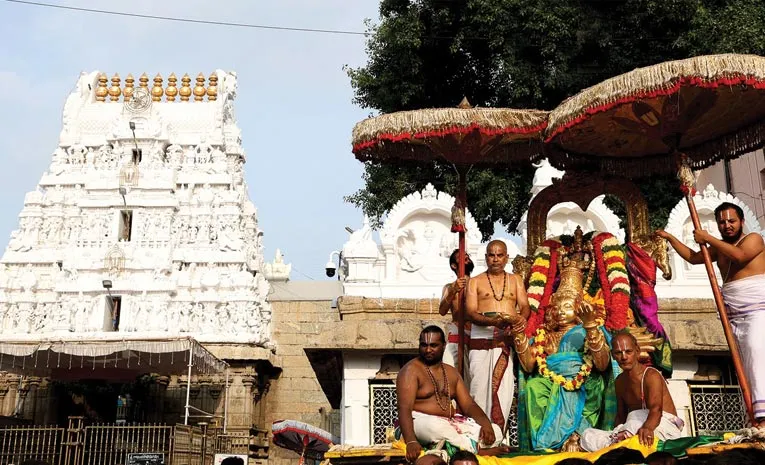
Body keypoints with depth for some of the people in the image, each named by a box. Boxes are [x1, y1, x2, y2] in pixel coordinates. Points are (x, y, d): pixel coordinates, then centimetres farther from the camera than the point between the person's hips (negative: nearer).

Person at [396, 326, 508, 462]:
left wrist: (486, 424, -12)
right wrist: (411, 441, -35)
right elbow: (405, 408, -18)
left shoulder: (451, 372, 15)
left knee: (496, 431, -9)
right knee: (435, 426, -41)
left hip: (451, 424, 7)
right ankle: (477, 450, -20)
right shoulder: (411, 370, -6)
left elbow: (468, 404, 10)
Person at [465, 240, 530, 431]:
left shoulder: (516, 280, 19)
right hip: (481, 341, -1)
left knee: (503, 389, -6)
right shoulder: (475, 282, 11)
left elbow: (525, 306, 8)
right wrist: (492, 321, -20)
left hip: (508, 341, 1)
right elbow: (470, 312, -1)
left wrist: (521, 317, -17)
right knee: (480, 387, -7)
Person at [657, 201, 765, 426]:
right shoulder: (720, 247, 20)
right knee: (746, 365, 1)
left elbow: (739, 255, -20)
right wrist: (670, 237, 21)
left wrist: (707, 238, -12)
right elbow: (693, 257, 27)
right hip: (735, 316, 7)